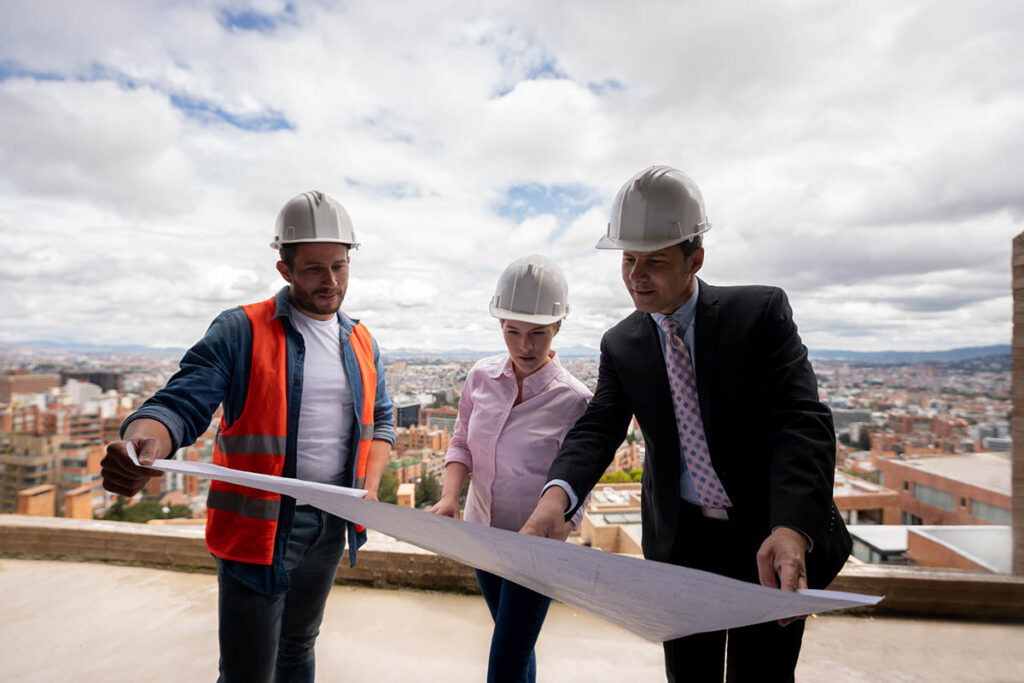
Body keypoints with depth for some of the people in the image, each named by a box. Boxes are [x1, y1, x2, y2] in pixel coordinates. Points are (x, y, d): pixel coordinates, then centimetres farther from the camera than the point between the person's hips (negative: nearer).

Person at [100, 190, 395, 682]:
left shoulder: (361, 342, 5)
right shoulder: (242, 332, -11)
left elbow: (380, 421, 10)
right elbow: (181, 404, -16)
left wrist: (369, 489, -4)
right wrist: (142, 445, -39)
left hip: (331, 524, 5)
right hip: (260, 526, -4)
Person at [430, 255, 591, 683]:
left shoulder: (573, 400, -20)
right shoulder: (481, 377, -8)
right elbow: (461, 444, 2)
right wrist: (449, 498, -13)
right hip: (481, 535, 5)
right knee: (517, 643, 25)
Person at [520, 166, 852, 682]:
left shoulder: (761, 312, -13)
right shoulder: (621, 345, -4)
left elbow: (801, 422, -20)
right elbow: (596, 429, -12)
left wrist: (792, 529, -36)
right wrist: (556, 495, -33)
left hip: (771, 541, -2)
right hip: (682, 542, 2)